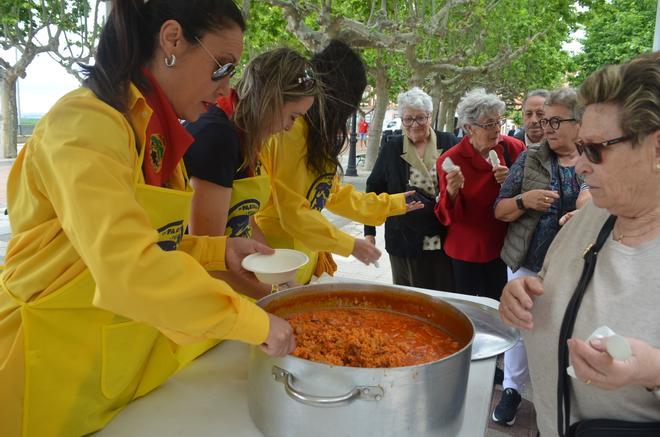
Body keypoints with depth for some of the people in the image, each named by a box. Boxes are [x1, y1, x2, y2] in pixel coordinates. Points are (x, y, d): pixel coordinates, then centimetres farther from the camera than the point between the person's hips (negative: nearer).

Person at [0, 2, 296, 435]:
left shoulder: (157, 133, 4)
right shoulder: (87, 122, -22)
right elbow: (128, 268, -34)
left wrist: (220, 249, -3)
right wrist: (254, 321, -26)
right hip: (54, 361, -7)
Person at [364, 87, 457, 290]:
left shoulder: (449, 143, 2)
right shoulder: (392, 148, 4)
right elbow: (374, 189, 7)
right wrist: (369, 232, 3)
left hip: (444, 241, 0)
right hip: (405, 242, 0)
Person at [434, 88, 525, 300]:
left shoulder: (513, 148, -5)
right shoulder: (450, 160, -11)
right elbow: (448, 217, -9)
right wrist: (451, 193, -29)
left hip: (504, 248, 2)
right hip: (466, 252, -2)